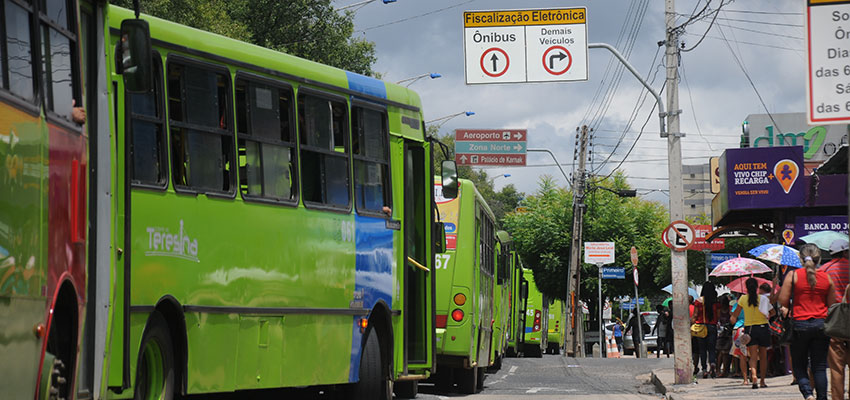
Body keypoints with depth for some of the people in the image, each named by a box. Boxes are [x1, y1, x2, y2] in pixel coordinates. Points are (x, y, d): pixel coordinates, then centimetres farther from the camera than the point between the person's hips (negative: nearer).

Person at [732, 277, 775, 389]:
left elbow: (735, 315, 5)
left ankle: (753, 376, -29)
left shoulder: (743, 299, -3)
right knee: (763, 356, 12)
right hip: (763, 327, 0)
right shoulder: (763, 299, -4)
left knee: (753, 356, -5)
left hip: (749, 329, 0)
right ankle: (762, 381, 18)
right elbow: (772, 312, 6)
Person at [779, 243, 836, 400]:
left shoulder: (793, 275, -5)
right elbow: (832, 304, 10)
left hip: (800, 324, -2)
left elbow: (783, 300, -6)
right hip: (821, 325, 2)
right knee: (819, 367, 7)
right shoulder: (826, 277, 3)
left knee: (799, 365, 8)